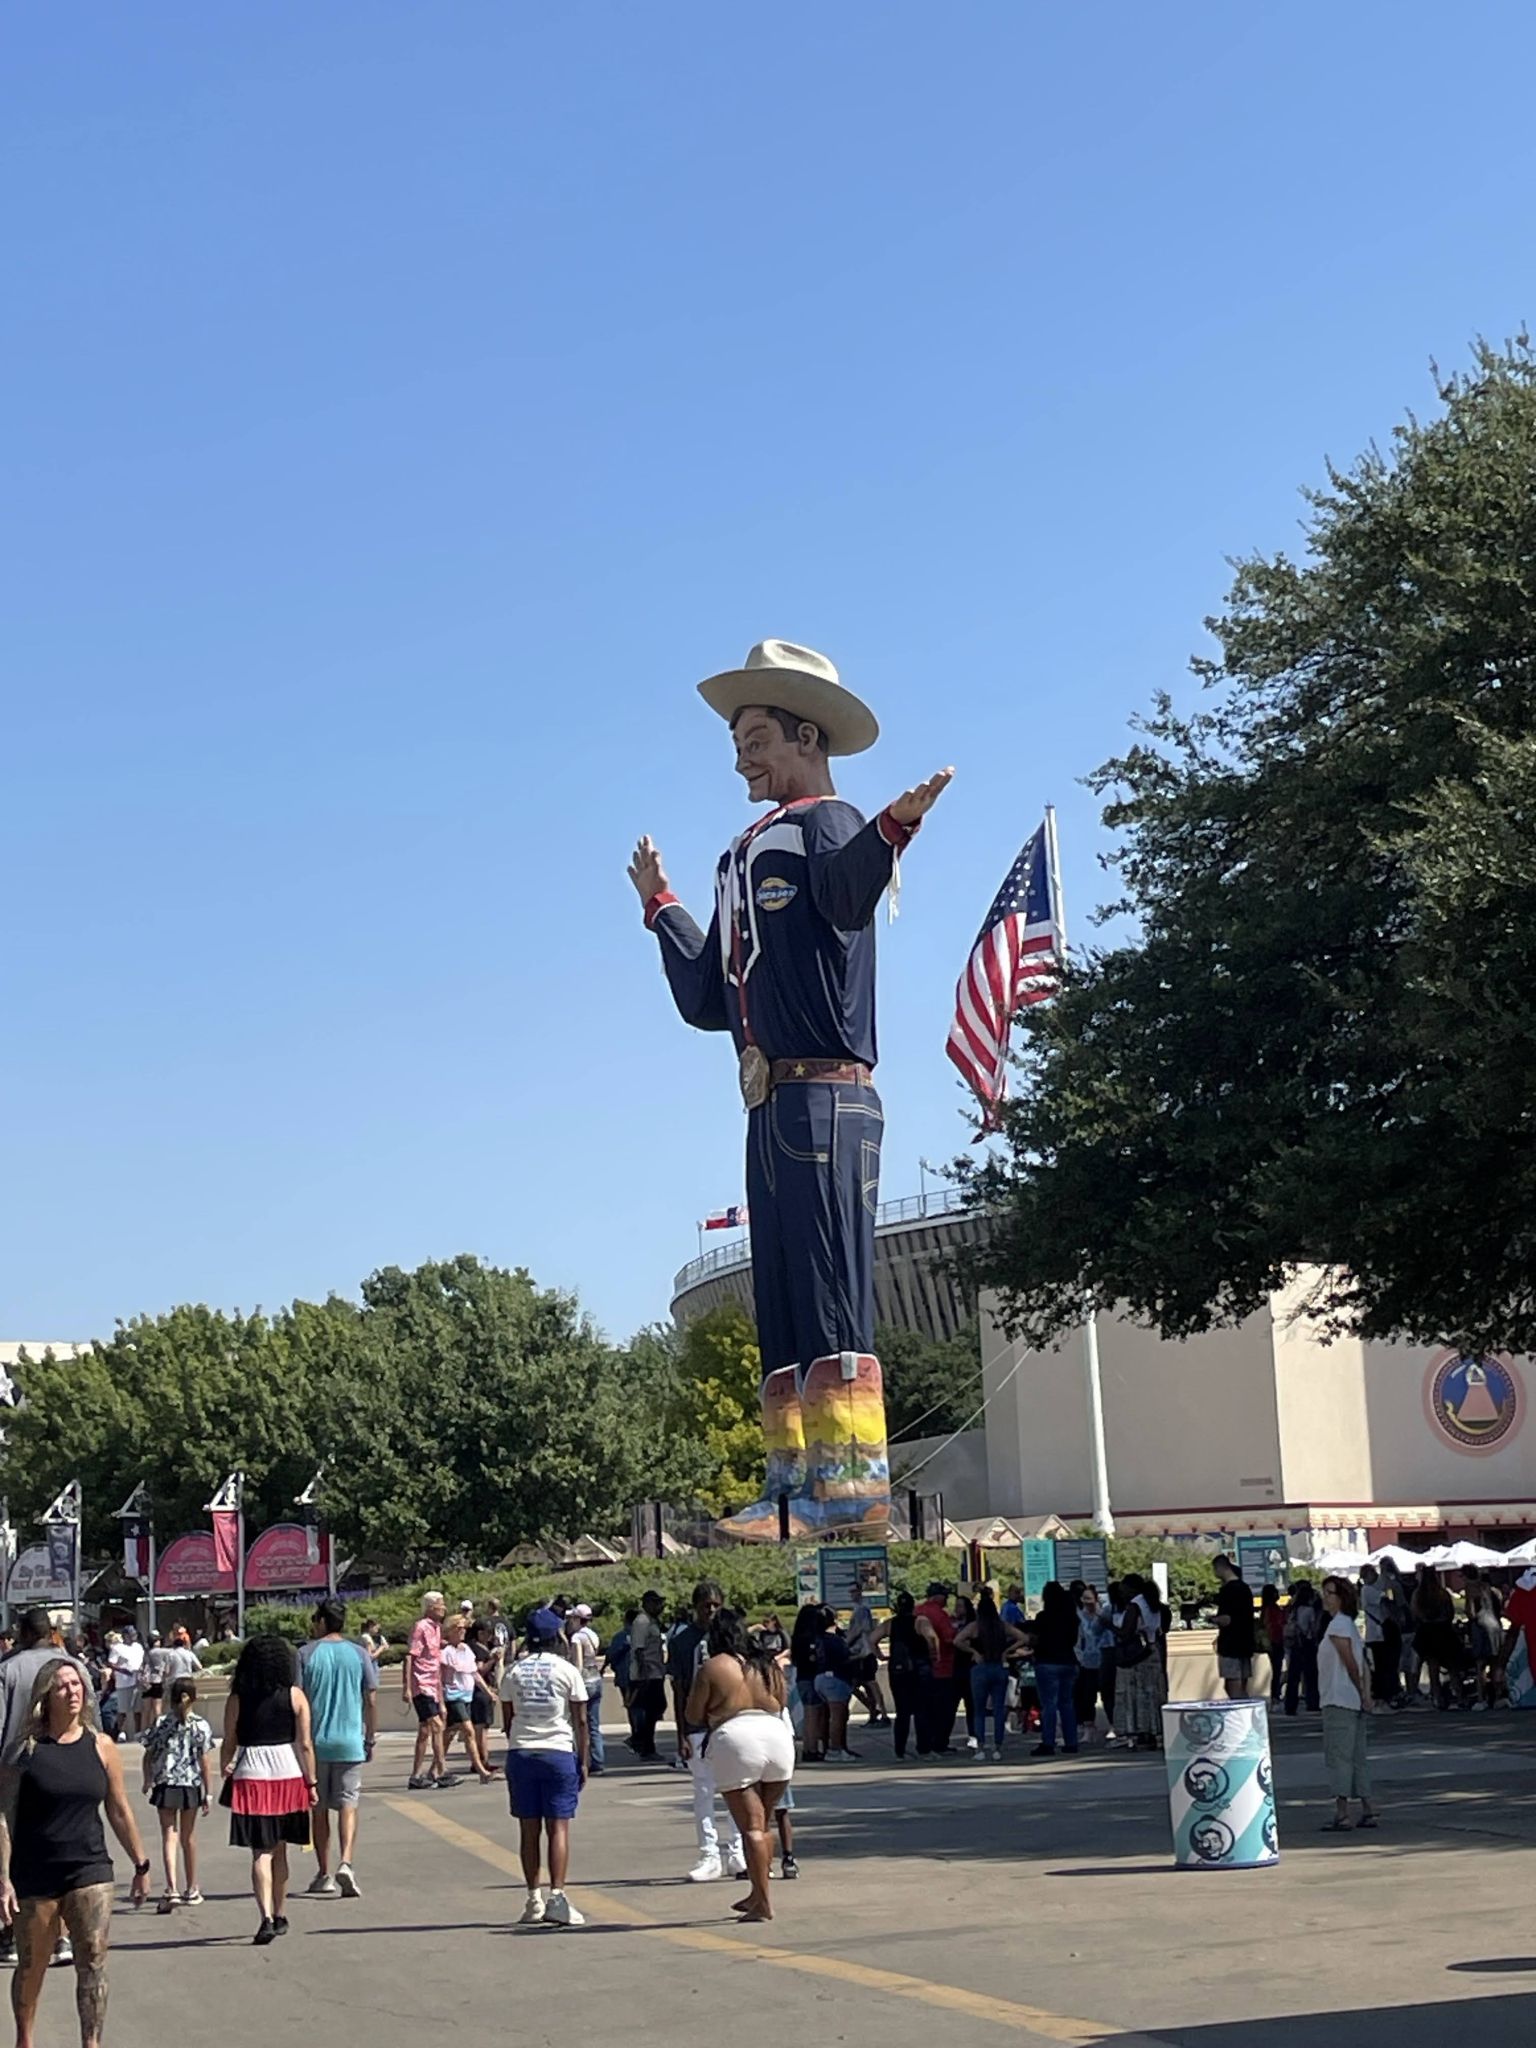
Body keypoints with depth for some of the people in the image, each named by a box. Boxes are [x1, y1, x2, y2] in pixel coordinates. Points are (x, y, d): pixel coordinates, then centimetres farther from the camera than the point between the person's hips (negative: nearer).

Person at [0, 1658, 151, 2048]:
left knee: (93, 1962, -8)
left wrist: (141, 1865, 13)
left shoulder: (101, 1747, 3)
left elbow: (119, 1811, 11)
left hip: (89, 1869, 2)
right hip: (34, 1873, -2)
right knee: (31, 1967, 12)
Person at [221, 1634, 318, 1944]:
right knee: (279, 1850, 16)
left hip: (250, 1777, -1)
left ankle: (267, 1917, -15)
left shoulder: (237, 1699, -1)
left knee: (261, 1852, -1)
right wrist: (311, 1783, 4)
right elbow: (304, 1744, -2)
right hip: (288, 1776, 1)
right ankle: (279, 1916, 26)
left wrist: (225, 1774, 17)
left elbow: (229, 1743, 1)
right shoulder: (294, 1696, -2)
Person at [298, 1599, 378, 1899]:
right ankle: (345, 1863, -17)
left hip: (314, 1742, -1)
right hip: (350, 1742, 1)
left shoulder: (306, 1654, -4)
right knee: (348, 1804, 3)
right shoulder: (360, 1654, 2)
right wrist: (370, 1739, 12)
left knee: (318, 1808, 10)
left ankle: (324, 1875, 13)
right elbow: (371, 1700, 3)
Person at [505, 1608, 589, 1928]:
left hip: (520, 1753, 3)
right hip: (558, 1752, -3)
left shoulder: (516, 1671, 8)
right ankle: (557, 1898, -11)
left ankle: (534, 1901, 10)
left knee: (529, 1830, 8)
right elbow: (580, 1721, -1)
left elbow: (509, 1717, 9)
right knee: (558, 1827, -3)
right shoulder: (567, 1670, -1)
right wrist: (583, 1761, 6)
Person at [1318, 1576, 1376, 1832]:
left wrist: (1360, 1692, -7)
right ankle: (1367, 1811, 15)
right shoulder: (1348, 1624, 17)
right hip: (1353, 1702, 10)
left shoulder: (1337, 1625, -12)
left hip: (1339, 1701, -10)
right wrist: (1365, 1692, 7)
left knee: (1338, 1756, -10)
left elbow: (1350, 1662, -16)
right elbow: (1361, 1663, 14)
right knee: (1357, 1757, 13)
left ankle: (1342, 1814, -13)